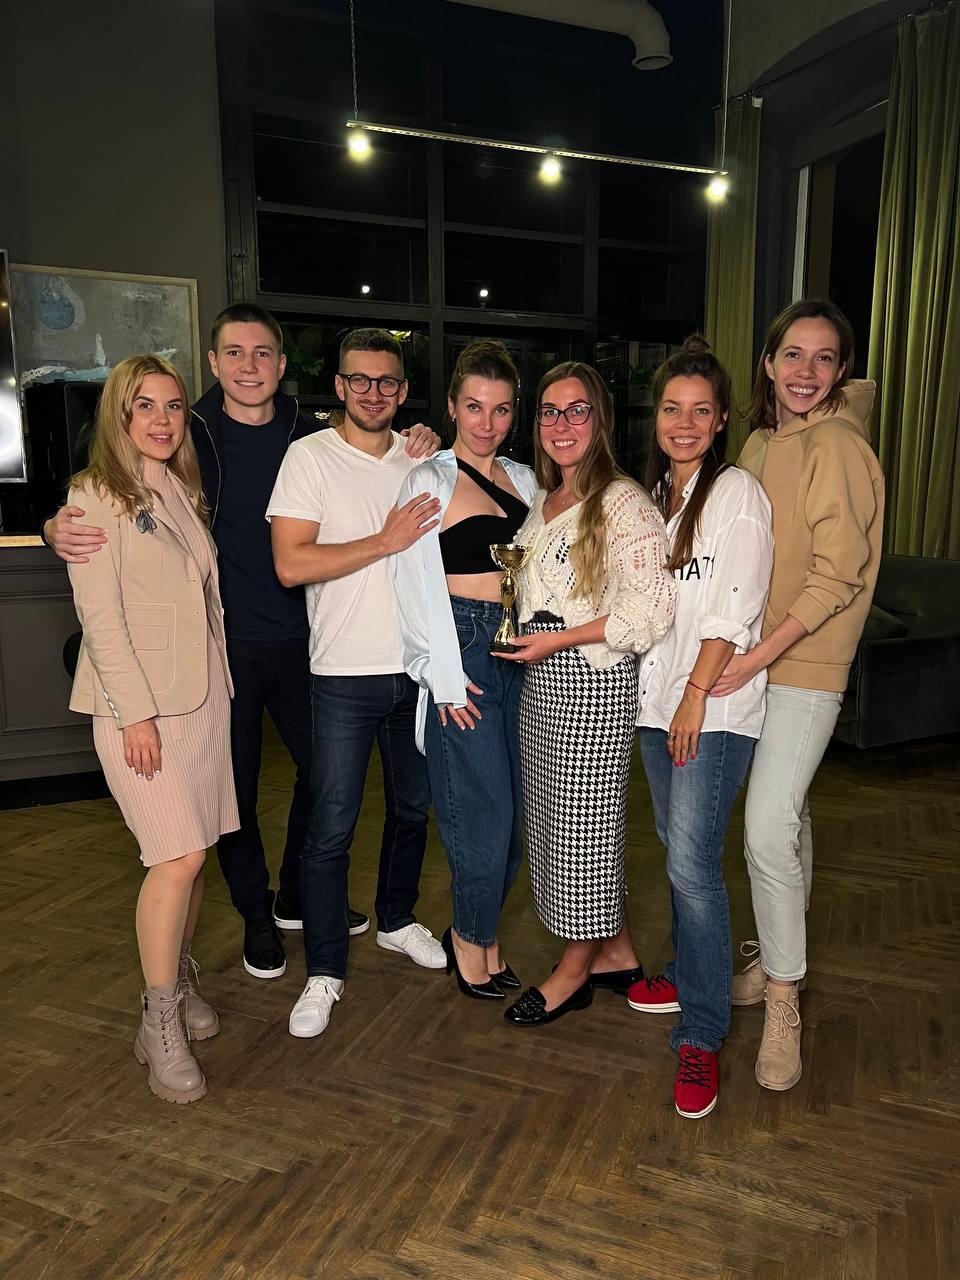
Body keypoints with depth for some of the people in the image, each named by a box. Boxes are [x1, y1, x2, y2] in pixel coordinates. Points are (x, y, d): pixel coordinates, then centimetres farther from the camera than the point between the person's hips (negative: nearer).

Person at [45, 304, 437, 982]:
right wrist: (62, 528, -25)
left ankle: (297, 897, 39)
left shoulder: (312, 436, 1)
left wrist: (420, 452, -8)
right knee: (237, 790, 9)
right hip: (224, 644, -3)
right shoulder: (189, 436, -5)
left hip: (299, 639, 3)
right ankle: (257, 916, 34)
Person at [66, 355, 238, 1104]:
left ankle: (180, 985, 28)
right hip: (141, 705, -6)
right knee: (179, 857, -9)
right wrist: (135, 713, -17)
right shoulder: (97, 497, -7)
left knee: (191, 853, 10)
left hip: (204, 696, 7)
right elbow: (99, 615, -13)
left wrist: (220, 683, 11)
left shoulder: (182, 493, 14)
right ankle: (161, 1026, 6)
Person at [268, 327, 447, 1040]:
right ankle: (325, 972, 16)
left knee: (413, 806, 18)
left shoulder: (421, 458, 9)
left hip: (418, 666, 5)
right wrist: (384, 541, -20)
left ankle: (397, 920, 40)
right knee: (332, 827, 0)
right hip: (346, 672, -4)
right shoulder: (311, 456, -5)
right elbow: (291, 564, -16)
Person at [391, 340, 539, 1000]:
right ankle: (472, 939, 21)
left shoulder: (523, 479, 14)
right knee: (485, 808, -3)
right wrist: (445, 676, -11)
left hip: (518, 647, 6)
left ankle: (477, 932, 28)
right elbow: (419, 585, -8)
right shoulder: (429, 480, -4)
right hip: (463, 648, -6)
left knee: (516, 805, 8)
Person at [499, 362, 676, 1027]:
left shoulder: (624, 502, -12)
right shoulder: (543, 502, 14)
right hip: (541, 681, 9)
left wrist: (558, 640, -17)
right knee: (553, 818, 13)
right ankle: (617, 953, 31)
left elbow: (652, 609, -19)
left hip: (595, 680, -9)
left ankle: (574, 973, 22)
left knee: (585, 822, 3)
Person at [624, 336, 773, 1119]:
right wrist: (662, 693, 10)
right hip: (655, 698, 7)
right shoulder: (653, 494, 15)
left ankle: (702, 1036, 3)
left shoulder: (737, 492, -7)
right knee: (677, 846, 16)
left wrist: (696, 695, -16)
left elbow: (734, 608, -13)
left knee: (693, 861, -9)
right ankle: (690, 975, 34)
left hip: (714, 707, -7)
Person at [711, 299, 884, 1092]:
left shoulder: (838, 449, -14)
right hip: (750, 657, 7)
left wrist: (754, 660, -22)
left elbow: (836, 580, -18)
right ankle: (782, 961, 34)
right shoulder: (759, 443, 10)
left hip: (805, 665, -7)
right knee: (787, 814, 18)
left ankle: (782, 1003, 8)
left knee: (768, 829, -10)